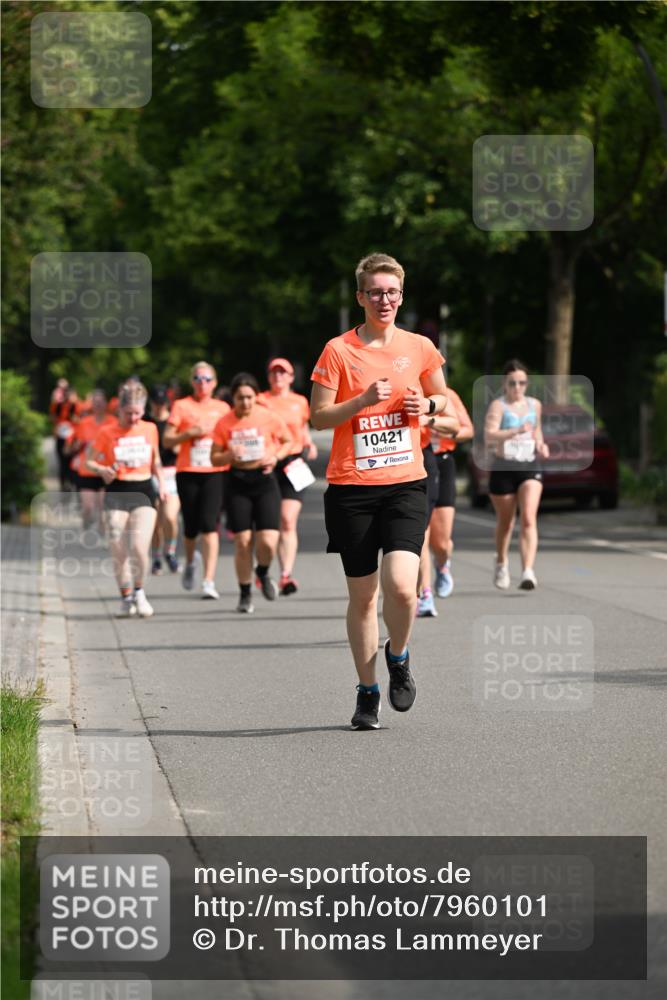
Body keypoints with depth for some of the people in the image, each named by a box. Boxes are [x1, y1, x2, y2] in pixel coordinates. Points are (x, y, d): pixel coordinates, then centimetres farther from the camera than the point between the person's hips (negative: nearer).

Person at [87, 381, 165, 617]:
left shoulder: (150, 429, 5)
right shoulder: (107, 432, -2)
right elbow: (90, 461, 3)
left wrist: (161, 482, 8)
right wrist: (102, 470, -16)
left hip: (143, 492, 1)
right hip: (117, 494, -1)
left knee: (139, 547, -15)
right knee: (119, 552, -1)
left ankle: (139, 591, 8)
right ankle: (126, 597, 17)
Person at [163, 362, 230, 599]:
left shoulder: (222, 408, 10)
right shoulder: (181, 406, 4)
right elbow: (166, 440, 1)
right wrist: (189, 433, -13)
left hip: (215, 473, 0)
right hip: (187, 473, 0)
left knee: (209, 525, -13)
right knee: (191, 527, 7)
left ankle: (209, 582, -14)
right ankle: (191, 561, 40)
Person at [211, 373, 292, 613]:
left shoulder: (269, 417, -3)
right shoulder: (225, 423, -1)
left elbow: (288, 442, 12)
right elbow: (215, 458, 6)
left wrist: (275, 457, -7)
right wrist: (229, 455, -16)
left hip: (264, 479, -1)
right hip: (237, 483, 1)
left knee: (268, 541, -11)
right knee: (242, 542, -2)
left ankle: (262, 574, 24)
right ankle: (245, 595, 14)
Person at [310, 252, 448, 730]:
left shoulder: (419, 347, 6)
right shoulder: (339, 350, -2)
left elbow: (443, 396, 22)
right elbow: (318, 417, -3)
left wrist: (428, 405, 0)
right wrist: (363, 400, -18)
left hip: (406, 484, 1)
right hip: (351, 488, -1)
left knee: (401, 585, -17)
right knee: (363, 595, 4)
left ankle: (398, 656, 13)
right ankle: (367, 691, 20)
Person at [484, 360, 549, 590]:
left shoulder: (534, 405, 9)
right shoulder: (498, 406, -7)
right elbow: (489, 436, -23)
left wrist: (541, 444, 8)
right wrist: (516, 432, -37)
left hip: (530, 468, 2)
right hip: (503, 469, -2)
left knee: (529, 519, -16)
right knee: (505, 522, 13)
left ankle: (528, 571, -26)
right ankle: (501, 564, 39)